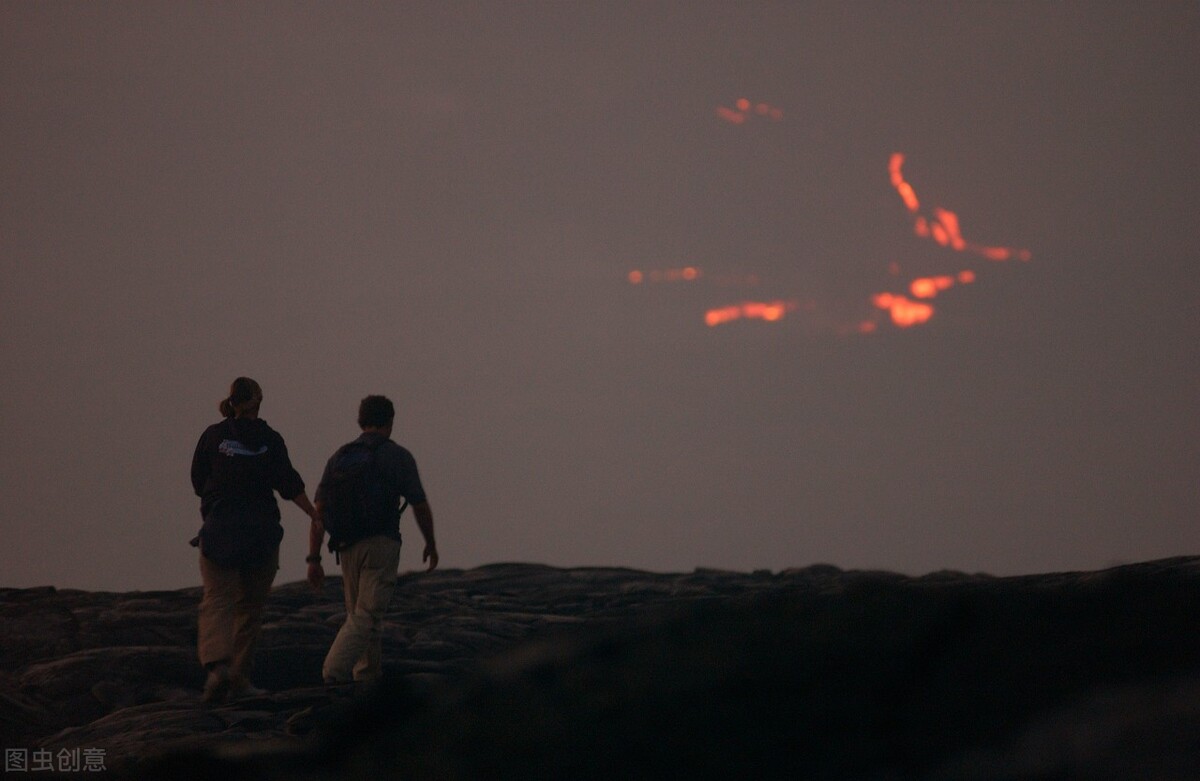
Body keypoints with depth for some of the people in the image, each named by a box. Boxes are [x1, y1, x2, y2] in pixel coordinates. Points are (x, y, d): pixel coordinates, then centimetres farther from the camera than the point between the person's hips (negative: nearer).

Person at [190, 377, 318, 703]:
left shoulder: (212, 436, 1)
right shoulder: (269, 439, 0)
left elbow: (198, 482, 6)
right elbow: (288, 483, -7)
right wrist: (316, 515, -5)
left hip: (219, 529, 0)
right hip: (261, 530, 1)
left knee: (217, 601, -6)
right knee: (250, 605, 12)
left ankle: (217, 663, -31)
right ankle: (240, 676, 12)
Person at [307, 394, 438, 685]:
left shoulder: (339, 456, 11)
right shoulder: (398, 456, 0)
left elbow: (319, 511, 5)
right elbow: (420, 507, 2)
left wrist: (314, 559, 5)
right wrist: (431, 544, 17)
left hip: (347, 548, 5)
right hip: (381, 544, -5)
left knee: (361, 616, 18)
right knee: (366, 618, -9)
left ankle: (368, 679, 21)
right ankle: (334, 672, -27)